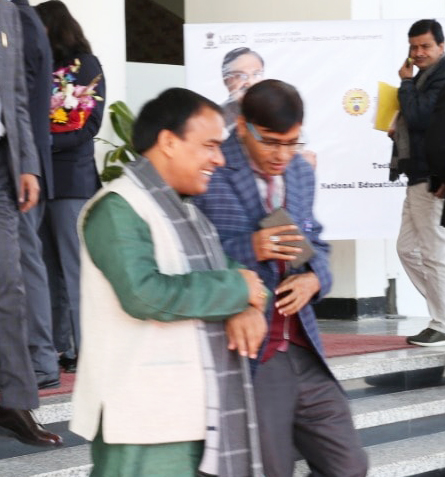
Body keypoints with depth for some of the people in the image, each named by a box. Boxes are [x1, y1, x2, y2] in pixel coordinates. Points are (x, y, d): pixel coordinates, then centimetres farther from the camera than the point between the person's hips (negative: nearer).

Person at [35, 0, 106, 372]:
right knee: (51, 270, 4)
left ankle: (83, 348, -4)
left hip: (71, 178, -6)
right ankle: (61, 348, 6)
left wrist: (48, 140, -19)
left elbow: (89, 125, -8)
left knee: (73, 269, -5)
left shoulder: (85, 65, 1)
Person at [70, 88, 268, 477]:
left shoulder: (186, 211, 20)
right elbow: (145, 294, -24)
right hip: (145, 419, -9)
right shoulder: (119, 209, -10)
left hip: (195, 412, 9)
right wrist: (238, 289, -13)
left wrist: (246, 305, -5)